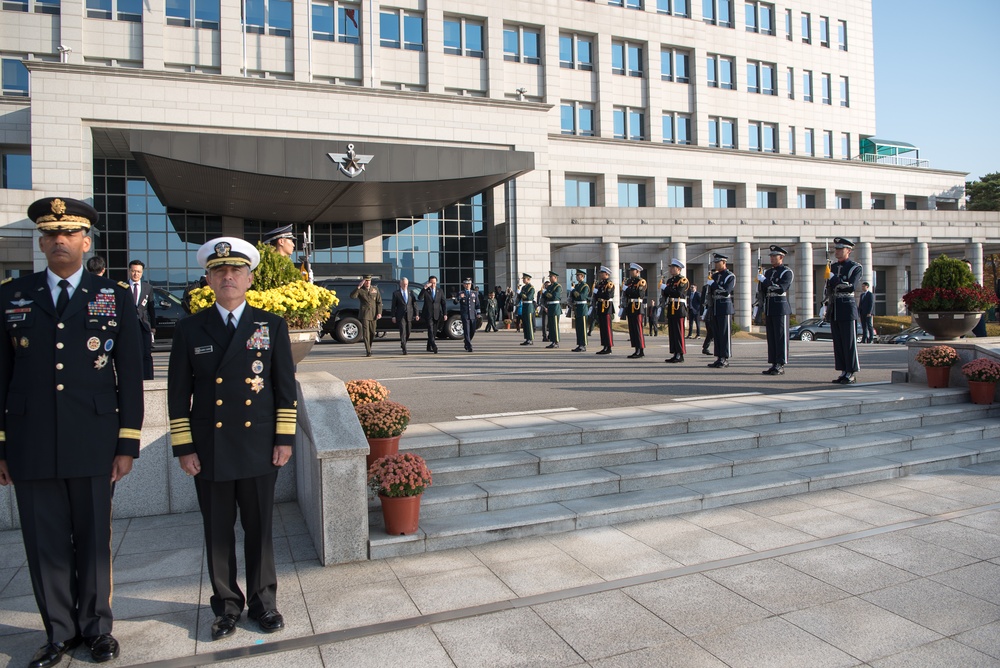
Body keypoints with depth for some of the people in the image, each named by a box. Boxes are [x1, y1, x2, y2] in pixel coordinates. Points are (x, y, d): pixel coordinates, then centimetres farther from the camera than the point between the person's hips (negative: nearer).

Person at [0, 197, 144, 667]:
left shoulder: (115, 297, 3)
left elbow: (131, 374, 1)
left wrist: (128, 444, -3)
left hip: (94, 444, -1)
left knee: (94, 541, 9)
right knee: (45, 544, 9)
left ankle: (96, 627, 27)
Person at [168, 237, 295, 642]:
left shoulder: (272, 326, 2)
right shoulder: (190, 329, 3)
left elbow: (286, 387, 2)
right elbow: (179, 393, 4)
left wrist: (285, 439, -2)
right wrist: (183, 448, -1)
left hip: (259, 450, 0)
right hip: (210, 452, 1)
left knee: (259, 529, 10)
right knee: (218, 533, 11)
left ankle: (263, 602, 27)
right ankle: (227, 606, 27)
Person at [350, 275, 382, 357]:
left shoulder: (375, 289, 9)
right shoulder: (360, 290, 1)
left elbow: (379, 302, 8)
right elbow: (352, 296, -18)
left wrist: (379, 313, -3)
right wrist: (359, 287, -23)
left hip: (373, 315, 3)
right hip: (364, 314, -3)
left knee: (372, 333, 9)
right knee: (366, 333, -10)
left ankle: (369, 348, 28)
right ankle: (368, 351, -10)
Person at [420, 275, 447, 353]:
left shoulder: (440, 291, 8)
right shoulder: (426, 290, 0)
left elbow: (443, 303, 9)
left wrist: (445, 314, 2)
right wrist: (424, 288, -27)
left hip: (437, 314, 3)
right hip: (428, 314, -3)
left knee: (434, 331, 8)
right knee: (430, 330, -16)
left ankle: (429, 347, 20)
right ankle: (434, 346, -25)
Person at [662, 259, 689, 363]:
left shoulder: (683, 280, -6)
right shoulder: (670, 280, 18)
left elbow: (679, 293, -19)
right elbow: (665, 293, 18)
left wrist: (667, 288, -14)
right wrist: (663, 291, -2)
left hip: (679, 308, -8)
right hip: (671, 309, 8)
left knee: (679, 332, -6)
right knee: (672, 332, 8)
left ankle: (680, 355, -3)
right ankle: (675, 354, 13)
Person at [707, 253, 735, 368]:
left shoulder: (730, 276, -5)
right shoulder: (714, 275, 16)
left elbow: (726, 292, -17)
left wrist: (714, 284, -17)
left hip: (725, 308, -7)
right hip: (715, 308, 7)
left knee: (725, 334, -5)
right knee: (716, 334, 8)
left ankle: (725, 359, -2)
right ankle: (719, 358, 13)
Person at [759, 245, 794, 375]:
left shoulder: (787, 272, -5)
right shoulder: (768, 271, 17)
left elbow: (781, 289, -19)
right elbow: (762, 290, 23)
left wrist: (765, 281, -19)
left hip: (780, 308, -7)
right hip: (769, 309, 7)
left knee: (781, 337, -5)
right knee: (771, 337, 8)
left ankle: (781, 365, -2)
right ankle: (773, 364, 12)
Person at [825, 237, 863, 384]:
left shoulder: (855, 267, -3)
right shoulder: (833, 267, 16)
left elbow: (852, 287, -17)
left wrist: (835, 279, -21)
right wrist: (827, 305, 17)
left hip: (847, 309, -6)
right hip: (834, 310, 6)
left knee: (849, 343, -4)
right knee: (838, 343, 7)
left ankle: (851, 374, 1)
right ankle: (843, 372, 14)